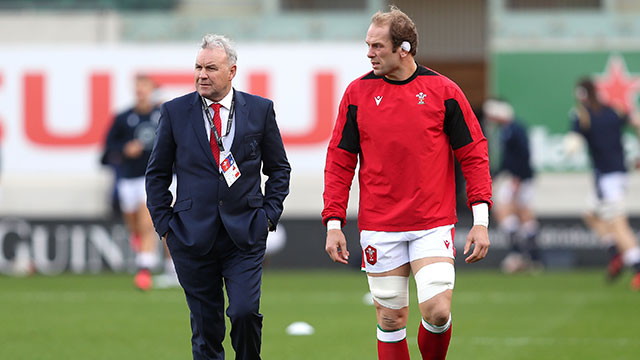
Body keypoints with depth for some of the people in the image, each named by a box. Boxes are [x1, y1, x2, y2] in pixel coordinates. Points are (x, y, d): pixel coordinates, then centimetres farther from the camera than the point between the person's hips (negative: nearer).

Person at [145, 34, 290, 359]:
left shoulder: (260, 110, 4)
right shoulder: (175, 112, 3)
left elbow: (279, 168, 13)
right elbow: (157, 173, 10)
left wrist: (269, 214, 2)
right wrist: (164, 223, 2)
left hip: (245, 234, -1)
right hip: (194, 233, 1)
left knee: (245, 311, -12)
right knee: (205, 323, 4)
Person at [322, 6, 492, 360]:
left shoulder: (442, 91, 0)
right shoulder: (358, 92, 4)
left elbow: (474, 154, 1)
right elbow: (340, 161, 7)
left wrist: (481, 219, -6)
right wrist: (333, 223, 1)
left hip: (433, 225, -1)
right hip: (379, 230, 1)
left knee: (437, 311, -13)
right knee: (391, 319, 2)